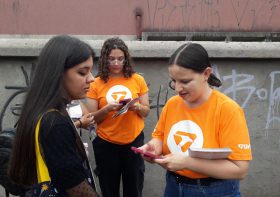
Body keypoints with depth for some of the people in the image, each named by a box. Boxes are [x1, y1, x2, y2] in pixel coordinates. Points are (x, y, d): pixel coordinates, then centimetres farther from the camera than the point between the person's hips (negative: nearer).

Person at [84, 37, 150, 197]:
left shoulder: (137, 80, -2)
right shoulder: (97, 83, -4)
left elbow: (146, 112, 4)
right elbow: (92, 118, -3)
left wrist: (137, 106, -17)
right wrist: (107, 109, -21)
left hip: (134, 141, 0)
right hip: (106, 144, 0)